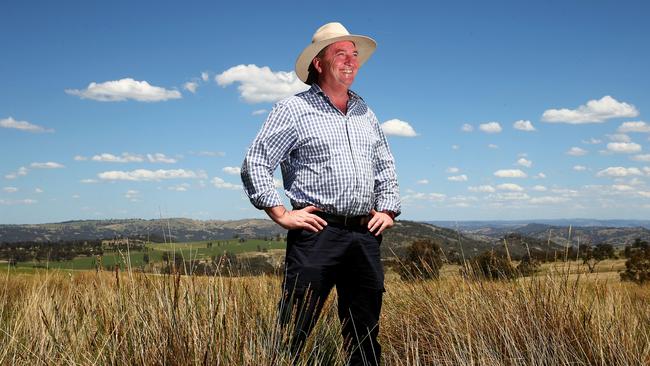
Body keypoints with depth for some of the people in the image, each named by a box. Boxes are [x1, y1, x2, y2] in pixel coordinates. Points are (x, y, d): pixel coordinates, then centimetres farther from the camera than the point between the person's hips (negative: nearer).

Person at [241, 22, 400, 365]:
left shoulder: (365, 113, 19)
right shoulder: (293, 109, 0)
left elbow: (386, 166, 29)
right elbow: (255, 163, -4)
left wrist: (388, 210, 17)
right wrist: (281, 215, -9)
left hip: (365, 235, 6)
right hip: (317, 233, -6)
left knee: (365, 336, 12)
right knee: (293, 334, -7)